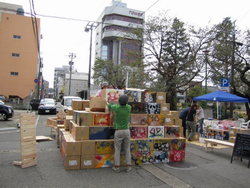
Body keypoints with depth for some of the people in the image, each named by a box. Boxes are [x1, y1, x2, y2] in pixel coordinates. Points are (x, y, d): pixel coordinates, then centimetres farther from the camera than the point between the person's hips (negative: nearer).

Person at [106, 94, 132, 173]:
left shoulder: (117, 107, -10)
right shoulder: (129, 107, -6)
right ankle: (128, 166, 16)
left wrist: (106, 101, 34)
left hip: (118, 131, -2)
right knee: (127, 149, 12)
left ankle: (117, 167, 12)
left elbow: (110, 106, 13)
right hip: (126, 131, 2)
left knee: (117, 149, 7)